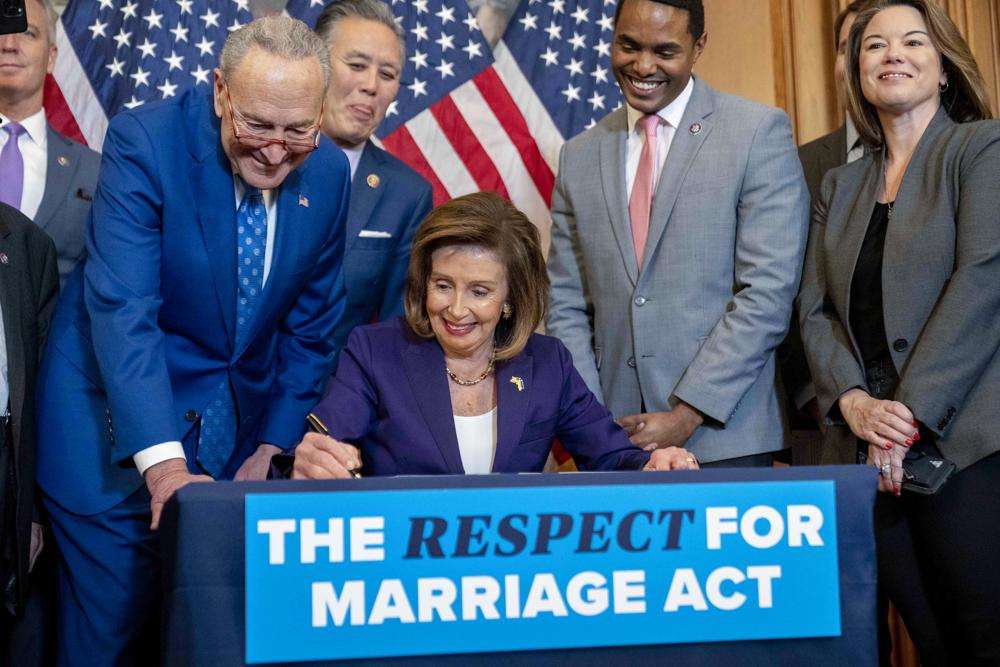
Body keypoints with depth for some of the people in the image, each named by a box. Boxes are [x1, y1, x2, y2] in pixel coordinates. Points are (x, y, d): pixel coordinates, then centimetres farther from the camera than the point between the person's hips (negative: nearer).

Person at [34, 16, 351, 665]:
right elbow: (121, 310, -28)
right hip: (121, 431, -4)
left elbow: (311, 324, 7)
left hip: (238, 428, 4)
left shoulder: (329, 173, -3)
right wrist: (164, 462, -38)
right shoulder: (143, 141, -19)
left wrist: (274, 447, 1)